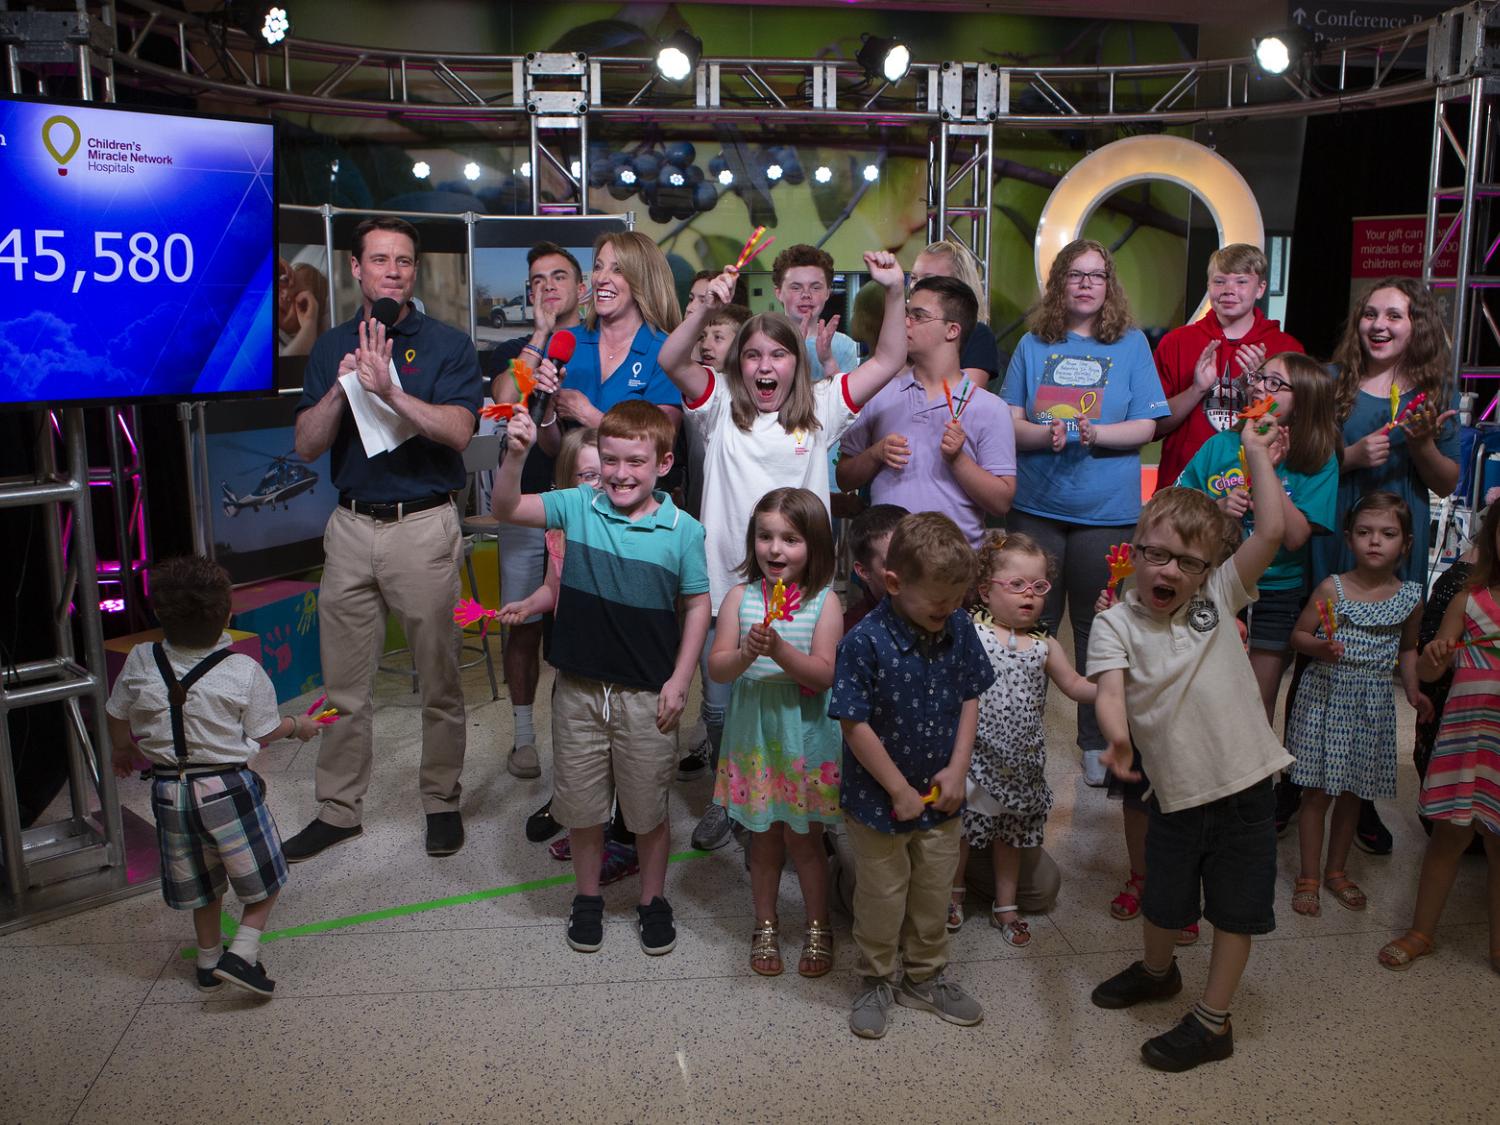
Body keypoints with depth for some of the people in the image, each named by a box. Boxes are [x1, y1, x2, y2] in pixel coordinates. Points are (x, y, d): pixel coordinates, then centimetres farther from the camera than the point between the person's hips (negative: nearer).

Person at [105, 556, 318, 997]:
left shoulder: (140, 663, -5)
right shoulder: (244, 672, -15)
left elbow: (118, 717, 10)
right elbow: (261, 735, -7)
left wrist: (121, 750, 32)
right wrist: (296, 726, 14)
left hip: (169, 791, 4)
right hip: (227, 788, -4)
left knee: (201, 883, 22)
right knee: (262, 878, 12)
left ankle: (209, 961, 34)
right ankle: (242, 953, -2)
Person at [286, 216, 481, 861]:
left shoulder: (447, 345, -1)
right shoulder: (332, 347, 10)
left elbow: (458, 431, -15)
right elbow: (306, 445, 3)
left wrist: (388, 389, -24)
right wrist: (342, 388, -13)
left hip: (424, 526, -3)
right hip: (351, 525, 4)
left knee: (438, 679, 5)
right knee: (345, 684, 10)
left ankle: (441, 800, 22)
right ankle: (339, 809, 24)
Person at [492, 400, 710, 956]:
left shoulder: (684, 531, -9)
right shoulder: (577, 507, -5)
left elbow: (696, 606, -2)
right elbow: (507, 509, -10)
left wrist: (680, 680, -5)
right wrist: (515, 454, -27)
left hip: (646, 696, -1)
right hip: (579, 688, 2)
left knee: (648, 807, 14)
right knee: (581, 804, 15)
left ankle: (653, 899, 36)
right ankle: (587, 897, 37)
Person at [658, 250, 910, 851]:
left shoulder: (819, 409, 5)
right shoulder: (721, 407, 3)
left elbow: (888, 361, 0)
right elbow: (671, 361, -11)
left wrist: (895, 292, -12)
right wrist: (706, 306, -25)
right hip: (726, 585, 0)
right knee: (719, 707, 11)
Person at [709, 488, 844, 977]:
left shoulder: (824, 601, -9)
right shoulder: (741, 597, -4)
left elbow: (824, 673, -17)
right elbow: (716, 667, -8)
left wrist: (779, 650, -31)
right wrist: (746, 654, -28)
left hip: (805, 733, -2)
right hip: (754, 730, 2)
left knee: (804, 837, 11)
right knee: (763, 837, 16)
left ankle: (817, 928, 31)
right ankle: (765, 925, 35)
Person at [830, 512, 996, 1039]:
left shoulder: (959, 627, -8)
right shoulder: (865, 642, -25)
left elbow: (970, 699, 2)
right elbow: (856, 725, -21)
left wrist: (956, 770, -7)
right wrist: (900, 790, -15)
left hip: (940, 797, 5)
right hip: (878, 799, -5)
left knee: (934, 895, 20)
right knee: (882, 897, 13)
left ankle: (924, 977, 40)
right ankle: (878, 980, 35)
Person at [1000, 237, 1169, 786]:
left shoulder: (1131, 344, 4)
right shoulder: (1034, 344, 7)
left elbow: (1145, 427, -1)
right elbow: (1011, 422, 3)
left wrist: (1093, 433, -18)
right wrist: (1043, 434, -18)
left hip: (1107, 510, -1)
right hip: (1036, 506, 1)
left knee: (1097, 628, 6)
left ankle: (1098, 742, 21)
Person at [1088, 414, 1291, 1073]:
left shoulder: (1219, 598, 0)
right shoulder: (1116, 623, -6)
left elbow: (1272, 531, -9)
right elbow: (1109, 691, -21)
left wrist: (1255, 450, -6)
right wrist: (1117, 737, -42)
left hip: (1245, 782, 0)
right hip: (1177, 790, 0)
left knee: (1236, 908, 9)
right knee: (1164, 900, 19)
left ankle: (1213, 1022, 27)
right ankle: (1156, 972, 49)